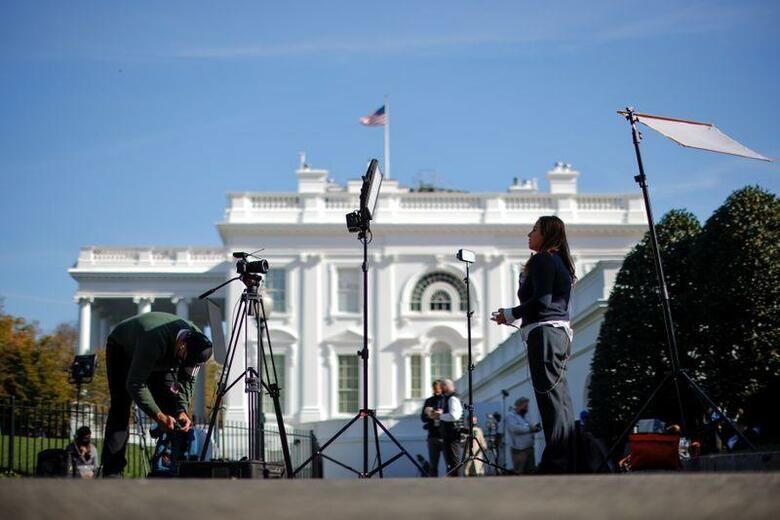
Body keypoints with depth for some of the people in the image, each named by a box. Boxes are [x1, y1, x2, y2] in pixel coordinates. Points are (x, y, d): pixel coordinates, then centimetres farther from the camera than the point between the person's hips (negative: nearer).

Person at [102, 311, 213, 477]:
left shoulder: (198, 343, -26)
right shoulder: (154, 340, -46)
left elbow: (187, 380, -14)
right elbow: (135, 384, -40)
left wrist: (182, 410, -29)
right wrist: (158, 415, -43)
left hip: (161, 358, 5)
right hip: (122, 349, -5)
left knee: (170, 403, -11)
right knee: (121, 407, -18)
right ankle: (112, 472, -22)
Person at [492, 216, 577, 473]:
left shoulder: (543, 260, -6)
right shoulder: (559, 262, 22)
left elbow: (542, 301, -16)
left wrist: (510, 314, -5)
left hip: (544, 332, -10)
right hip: (560, 330, 10)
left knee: (550, 397, -11)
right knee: (560, 398, 8)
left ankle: (557, 464, -12)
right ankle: (568, 462, 9)